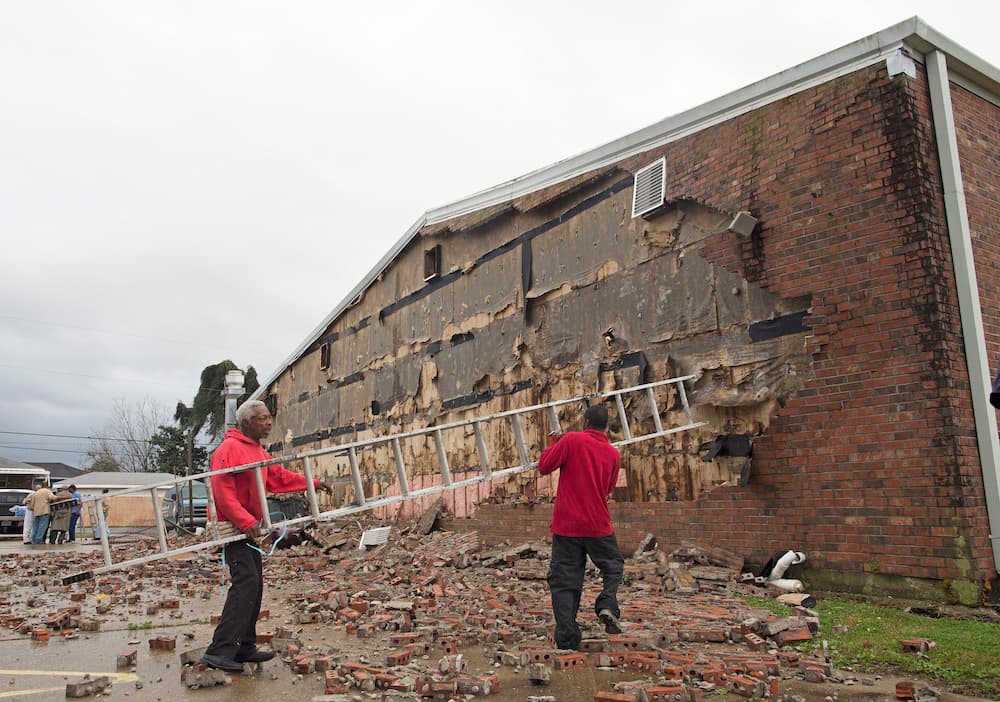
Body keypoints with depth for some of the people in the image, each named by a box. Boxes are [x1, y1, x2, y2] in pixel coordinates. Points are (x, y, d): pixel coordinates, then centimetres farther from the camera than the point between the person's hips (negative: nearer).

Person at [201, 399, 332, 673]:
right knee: (246, 581, -18)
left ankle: (244, 647, 20)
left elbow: (279, 477, 20)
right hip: (231, 526, -10)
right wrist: (245, 521, -30)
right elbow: (222, 492, -24)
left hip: (248, 527, 10)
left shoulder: (258, 451, 16)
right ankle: (219, 651, -16)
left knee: (254, 584, 11)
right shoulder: (229, 449, -16)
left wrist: (312, 484, 15)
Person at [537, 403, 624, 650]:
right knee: (613, 566, 23)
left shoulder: (572, 440, -7)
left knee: (564, 580, 4)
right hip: (599, 525, 2)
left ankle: (566, 639, 2)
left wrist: (555, 444, 9)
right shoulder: (613, 454, 4)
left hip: (566, 525, -2)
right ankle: (607, 605, -2)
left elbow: (544, 467, -6)